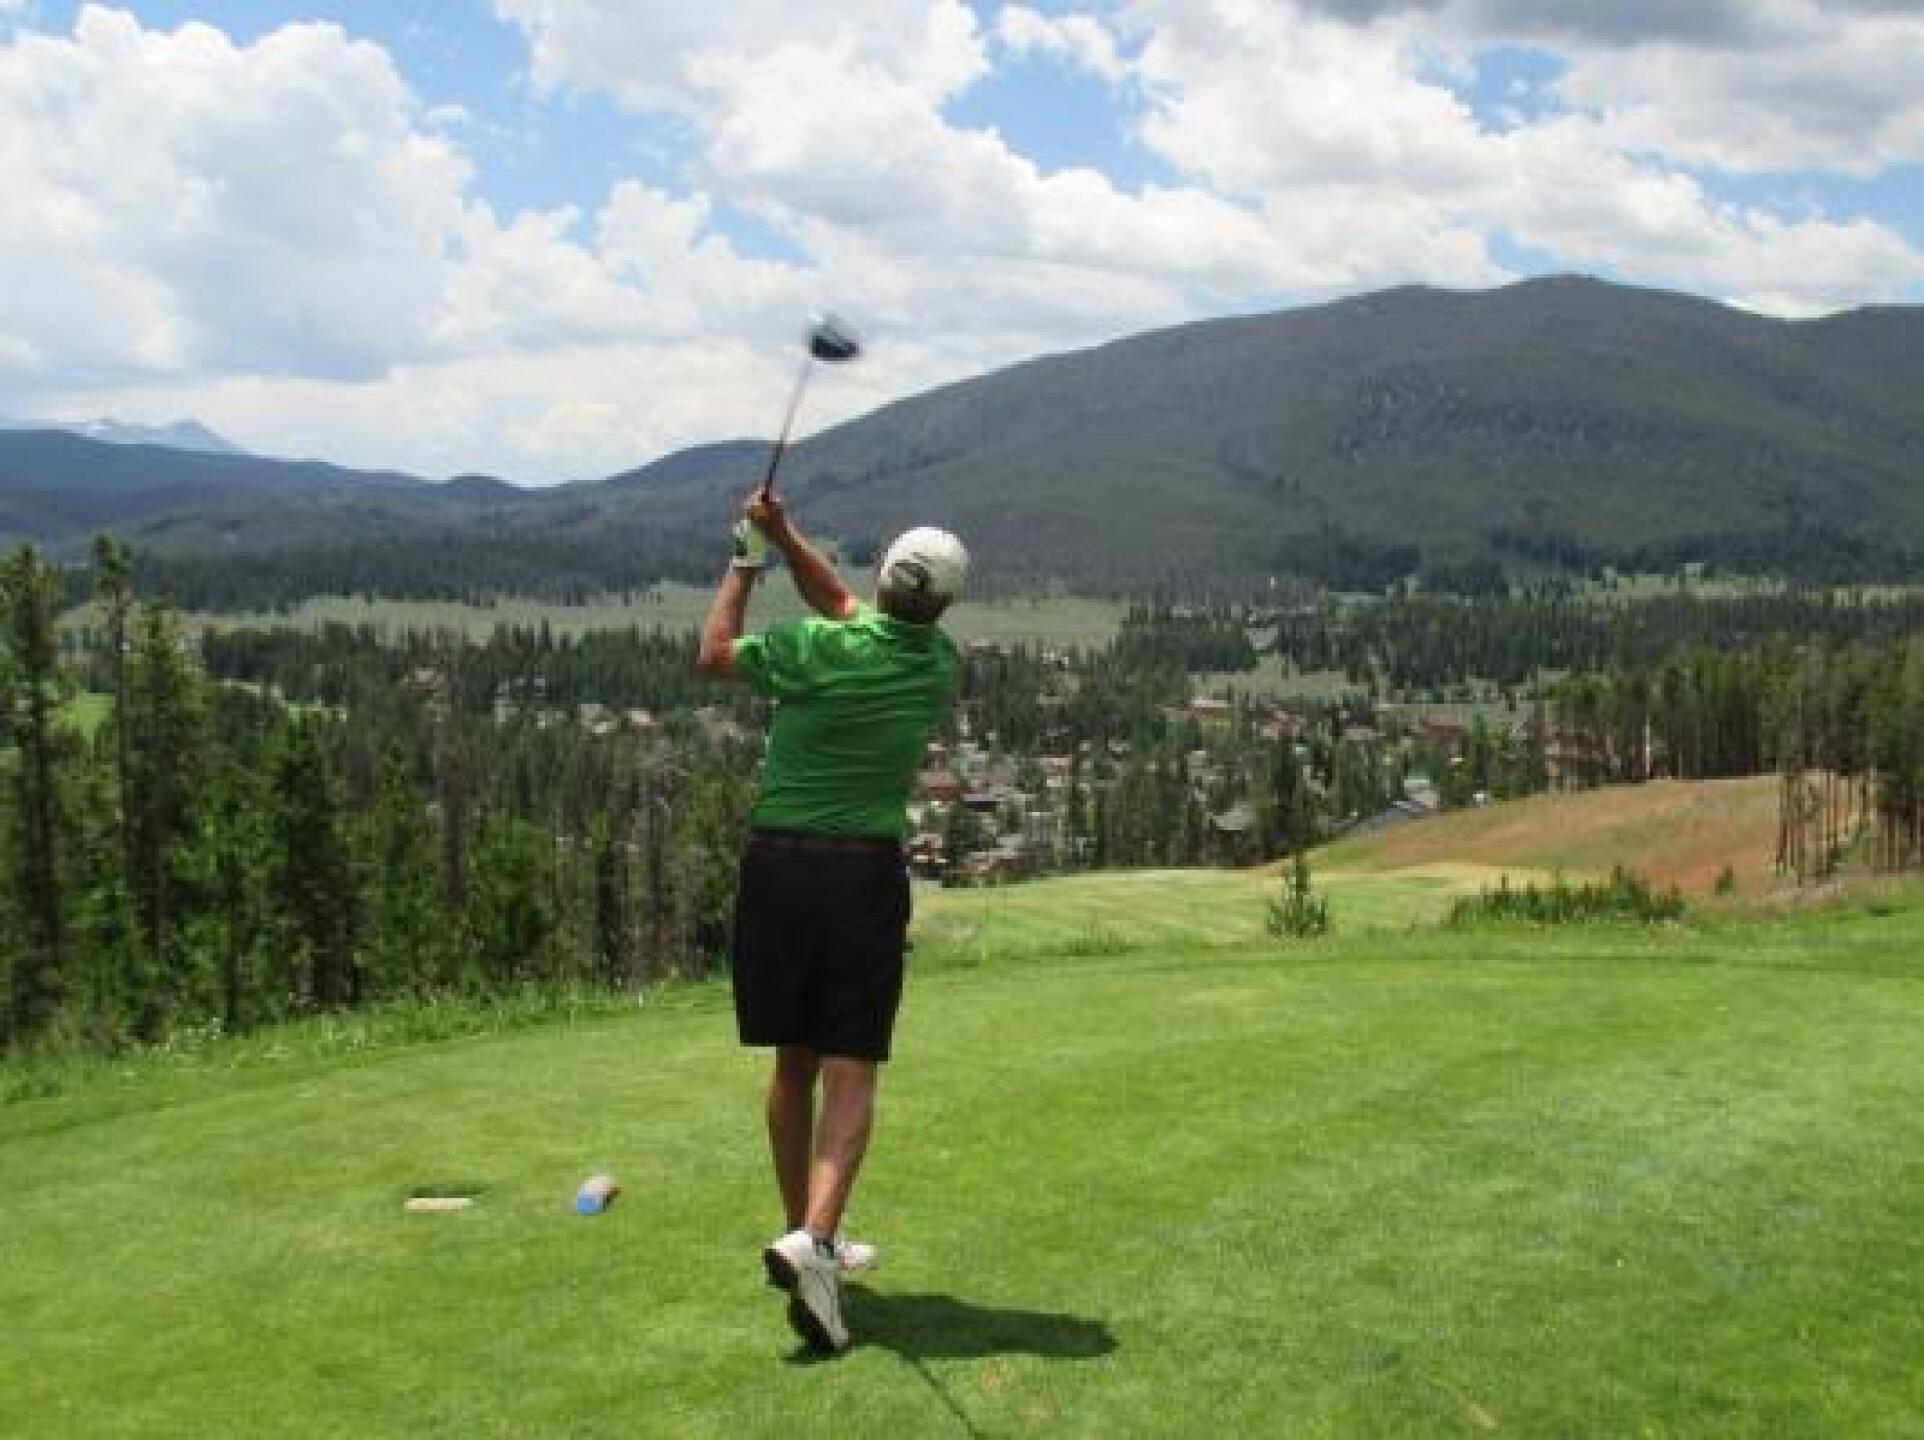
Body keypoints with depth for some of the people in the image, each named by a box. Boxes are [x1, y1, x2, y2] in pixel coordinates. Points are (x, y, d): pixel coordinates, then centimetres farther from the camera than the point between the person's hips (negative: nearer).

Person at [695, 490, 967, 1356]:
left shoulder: (820, 649, -10)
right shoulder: (940, 667, 2)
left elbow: (713, 656, 7)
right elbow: (846, 607, 16)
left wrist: (745, 563, 16)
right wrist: (785, 538, 7)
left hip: (778, 862, 0)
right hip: (867, 870, 0)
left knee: (793, 1062, 13)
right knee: (851, 1072, -1)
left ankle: (806, 1234, 25)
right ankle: (813, 1239, -21)